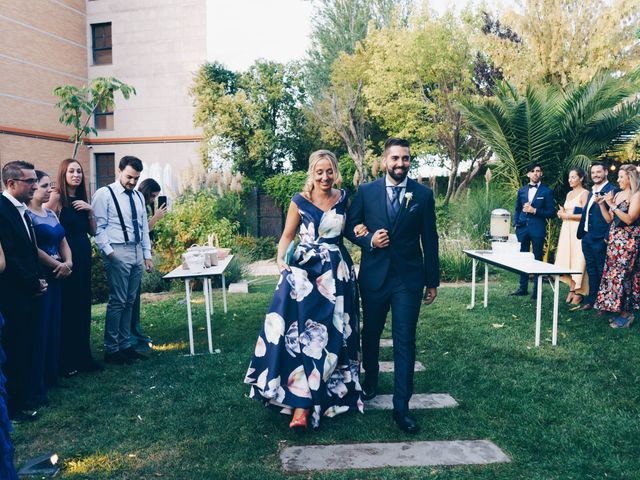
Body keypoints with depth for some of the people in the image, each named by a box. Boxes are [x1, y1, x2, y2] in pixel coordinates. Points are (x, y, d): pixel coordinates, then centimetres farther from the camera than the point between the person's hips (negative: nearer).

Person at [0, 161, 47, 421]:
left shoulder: (22, 210, 13)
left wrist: (37, 280, 4)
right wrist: (34, 283, -10)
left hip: (27, 294, 9)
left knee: (24, 351, 16)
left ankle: (22, 399, 28)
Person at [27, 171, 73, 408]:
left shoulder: (51, 214, 14)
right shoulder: (25, 214, -12)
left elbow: (63, 242, 14)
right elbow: (33, 248, -18)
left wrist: (68, 263, -3)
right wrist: (58, 265, -11)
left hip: (54, 278, 8)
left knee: (53, 327, 13)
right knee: (38, 330, -3)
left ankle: (50, 377, 26)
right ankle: (35, 388, 6)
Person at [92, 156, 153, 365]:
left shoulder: (138, 196, 16)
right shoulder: (104, 194, -4)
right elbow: (99, 227, -8)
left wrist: (147, 255, 14)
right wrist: (109, 252, -16)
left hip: (137, 252, 7)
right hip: (118, 253, -7)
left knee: (130, 301, 10)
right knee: (117, 301, -6)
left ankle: (125, 345, 18)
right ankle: (111, 349, 4)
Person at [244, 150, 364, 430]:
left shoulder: (342, 198, 7)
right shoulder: (300, 201, -1)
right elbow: (287, 235, 0)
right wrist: (281, 259, -16)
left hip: (337, 272, 3)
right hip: (304, 270, -2)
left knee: (333, 333, 6)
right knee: (300, 331, -8)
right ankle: (301, 404, 1)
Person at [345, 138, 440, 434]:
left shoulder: (423, 194, 0)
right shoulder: (366, 192, 1)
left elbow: (430, 240, 3)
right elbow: (349, 227, 9)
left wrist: (433, 281, 4)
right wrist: (368, 240, -12)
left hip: (408, 278, -1)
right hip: (374, 275, 2)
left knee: (405, 341, -3)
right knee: (371, 333, 17)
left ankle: (401, 406, 5)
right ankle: (370, 381, 42)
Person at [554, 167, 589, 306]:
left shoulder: (584, 193, -6)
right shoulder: (569, 194, 17)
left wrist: (567, 215, -13)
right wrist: (562, 213, 3)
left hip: (578, 230, -7)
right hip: (566, 229, 8)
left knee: (577, 260, -7)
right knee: (567, 259, 3)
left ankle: (579, 292, 0)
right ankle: (572, 290, 8)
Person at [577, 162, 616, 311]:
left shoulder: (611, 191, -11)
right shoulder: (591, 192, 16)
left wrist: (607, 237, -19)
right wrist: (581, 232, 14)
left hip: (600, 239, -8)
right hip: (587, 237, 8)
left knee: (601, 271, 1)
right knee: (591, 270, 15)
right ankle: (591, 300, 25)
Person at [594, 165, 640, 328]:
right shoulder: (617, 195, 14)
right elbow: (609, 219, 14)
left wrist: (612, 204, -16)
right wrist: (601, 204, 3)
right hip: (614, 239, 8)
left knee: (622, 274, -9)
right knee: (613, 273, 7)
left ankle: (627, 314, -2)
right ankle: (618, 309, 14)